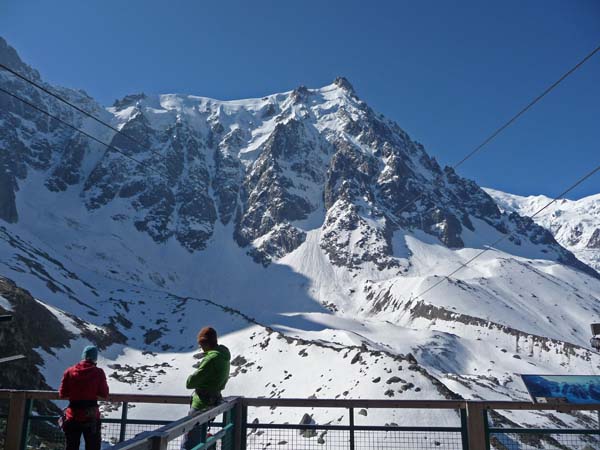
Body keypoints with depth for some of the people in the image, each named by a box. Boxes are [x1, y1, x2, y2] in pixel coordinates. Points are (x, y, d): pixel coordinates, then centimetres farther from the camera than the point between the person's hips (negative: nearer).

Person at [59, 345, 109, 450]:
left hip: (72, 415, 2)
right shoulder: (98, 372, -9)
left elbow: (62, 394, 1)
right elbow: (104, 394, -5)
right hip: (91, 415, -2)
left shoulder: (70, 371, -3)